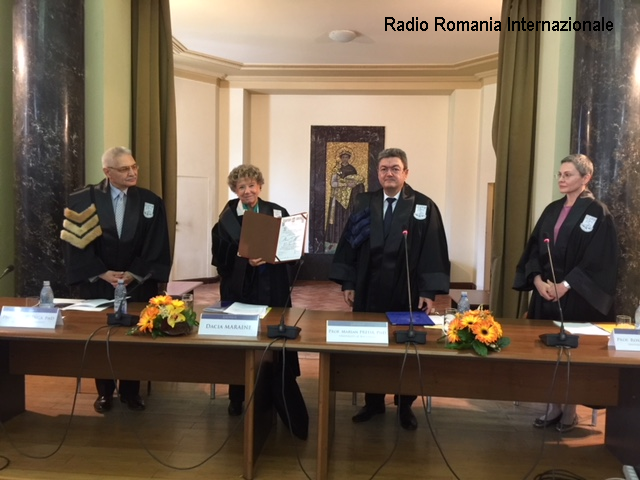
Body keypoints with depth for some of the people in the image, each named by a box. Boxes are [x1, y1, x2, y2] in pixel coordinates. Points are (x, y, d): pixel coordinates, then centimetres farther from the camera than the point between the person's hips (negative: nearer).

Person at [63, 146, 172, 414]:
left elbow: (156, 246, -4)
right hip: (96, 284, 0)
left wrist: (134, 274, -13)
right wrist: (102, 273, -14)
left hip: (139, 284, 1)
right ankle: (104, 392, 27)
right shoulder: (82, 200, -2)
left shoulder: (151, 202, 0)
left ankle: (131, 391, 25)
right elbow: (77, 244, -5)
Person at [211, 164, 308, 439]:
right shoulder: (226, 218, 3)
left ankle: (284, 406, 11)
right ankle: (237, 398, 28)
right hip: (238, 290, 0)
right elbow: (220, 257, -4)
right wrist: (245, 260, -19)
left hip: (272, 290, 0)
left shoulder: (278, 213, 4)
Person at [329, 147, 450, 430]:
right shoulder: (364, 204, 5)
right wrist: (348, 283, 0)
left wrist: (429, 291, -12)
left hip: (407, 293, -2)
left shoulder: (424, 207, -2)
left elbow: (433, 250, -7)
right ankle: (373, 402, 30)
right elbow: (349, 243, 5)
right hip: (369, 291, 2)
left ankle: (405, 406, 30)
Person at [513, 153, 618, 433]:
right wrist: (538, 279, -8)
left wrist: (565, 285, -19)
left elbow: (598, 260, -13)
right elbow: (534, 248, 7)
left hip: (577, 296, -5)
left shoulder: (598, 213, -6)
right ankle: (554, 407, 21)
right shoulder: (552, 210, 11)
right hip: (546, 292, 5)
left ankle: (570, 411, 20)